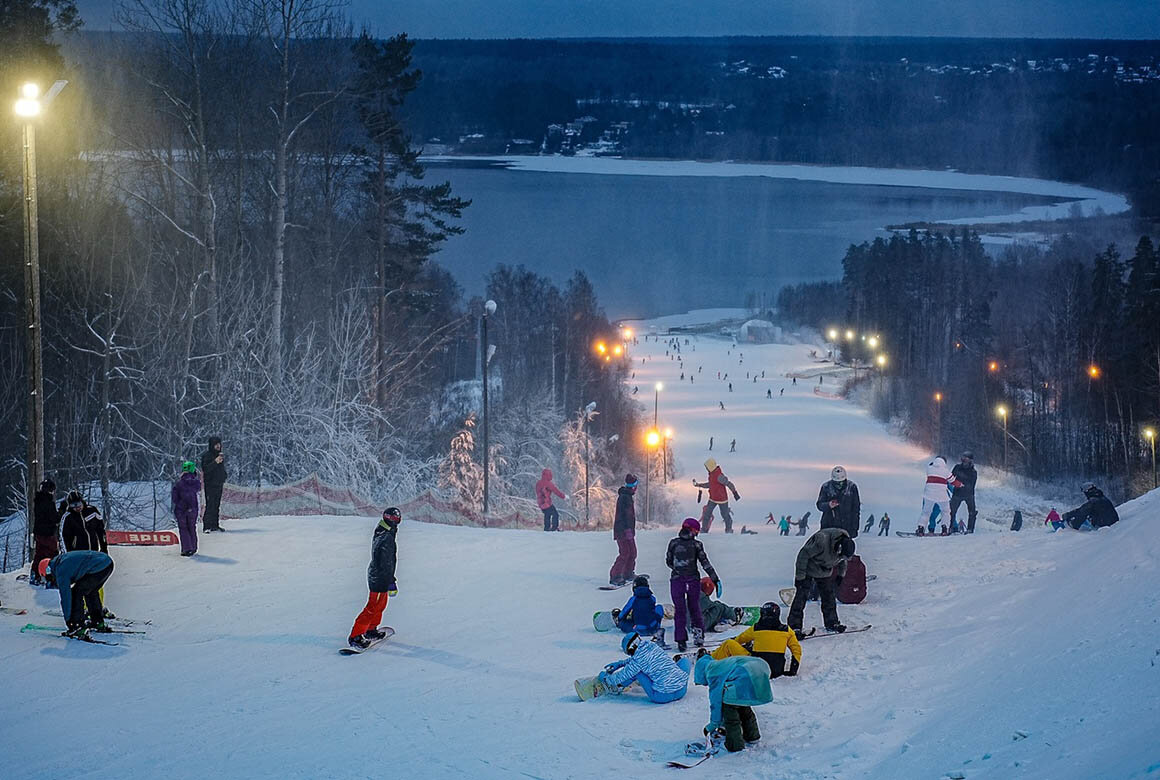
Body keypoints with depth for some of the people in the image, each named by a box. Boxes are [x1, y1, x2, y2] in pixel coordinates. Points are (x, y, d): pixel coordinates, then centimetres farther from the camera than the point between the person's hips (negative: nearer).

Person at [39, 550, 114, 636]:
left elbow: (65, 595, -4)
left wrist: (67, 619, 1)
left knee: (77, 593, -1)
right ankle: (98, 622, 36)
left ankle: (78, 627, -1)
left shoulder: (61, 571, -6)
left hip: (99, 567, -10)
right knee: (91, 592, 29)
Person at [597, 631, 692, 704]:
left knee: (637, 669, 6)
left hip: (662, 696, -5)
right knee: (684, 660, 30)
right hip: (682, 691, 5)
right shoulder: (653, 646, 6)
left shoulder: (639, 659, -12)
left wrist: (606, 677, 20)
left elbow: (623, 676, 1)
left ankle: (617, 687, 22)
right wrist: (620, 663, 35)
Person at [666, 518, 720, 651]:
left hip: (676, 580, 0)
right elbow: (705, 563, -4)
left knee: (680, 610, 3)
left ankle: (681, 640, -4)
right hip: (693, 580, 0)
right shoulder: (696, 544, -4)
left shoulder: (673, 543, -1)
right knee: (694, 608, 15)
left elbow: (668, 562, 8)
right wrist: (715, 579, -1)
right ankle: (699, 636, 20)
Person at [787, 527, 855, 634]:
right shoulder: (821, 541, -38)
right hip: (809, 568, -6)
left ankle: (832, 623, 21)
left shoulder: (846, 543, -16)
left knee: (829, 595, 8)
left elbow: (842, 560, 9)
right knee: (801, 596, -10)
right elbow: (804, 554, -28)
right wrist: (800, 576, -24)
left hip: (825, 572, 6)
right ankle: (794, 626, -9)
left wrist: (841, 574, 14)